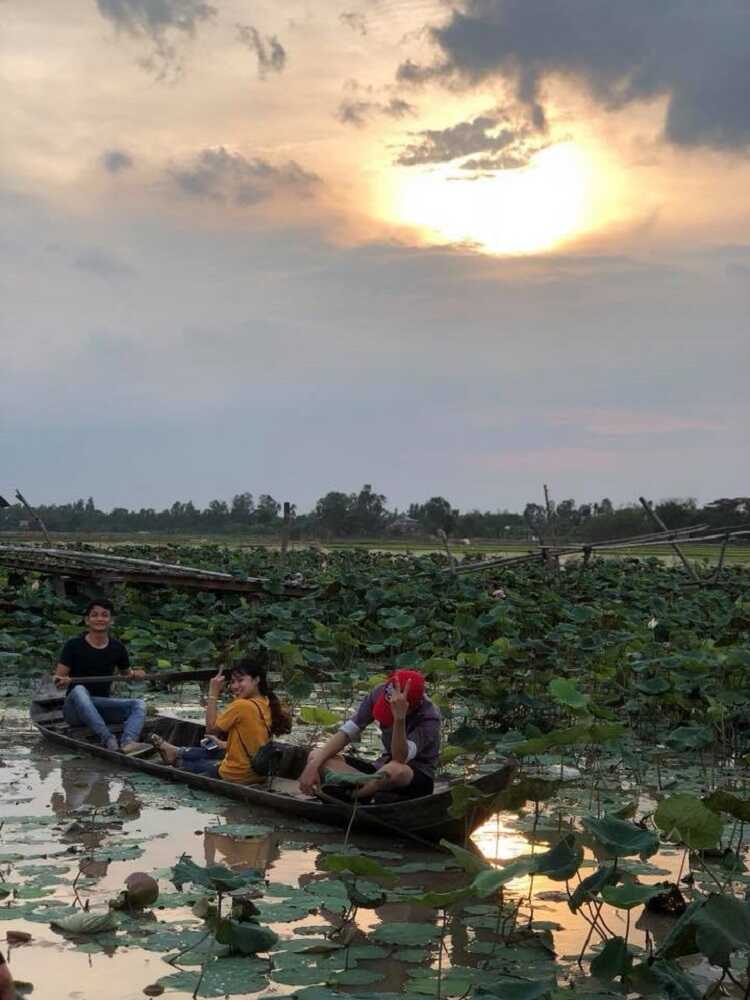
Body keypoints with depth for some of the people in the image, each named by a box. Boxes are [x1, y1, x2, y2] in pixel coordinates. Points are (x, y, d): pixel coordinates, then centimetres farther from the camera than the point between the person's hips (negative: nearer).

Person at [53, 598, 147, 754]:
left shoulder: (117, 647, 6)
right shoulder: (74, 646, -5)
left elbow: (126, 674, 21)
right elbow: (58, 679, -8)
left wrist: (135, 675, -3)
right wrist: (63, 682, -32)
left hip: (102, 706, 4)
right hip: (74, 709, -4)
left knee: (138, 704, -19)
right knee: (79, 690, -36)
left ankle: (127, 743, -49)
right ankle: (108, 740, -52)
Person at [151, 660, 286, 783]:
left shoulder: (241, 705, -25)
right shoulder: (266, 704, -1)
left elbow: (211, 728, -12)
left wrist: (213, 694, -10)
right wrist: (225, 744, 14)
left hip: (236, 775, -7)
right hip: (257, 771, 7)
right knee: (212, 751, 29)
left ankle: (176, 753, 48)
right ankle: (177, 752, 49)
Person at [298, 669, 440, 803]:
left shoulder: (430, 718, -23)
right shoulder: (380, 693, -9)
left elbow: (400, 759, -35)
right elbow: (346, 733, -8)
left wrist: (399, 718, -47)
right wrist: (314, 765, -20)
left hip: (420, 781, -6)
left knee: (396, 770, -44)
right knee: (315, 755, -12)